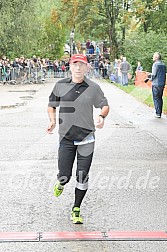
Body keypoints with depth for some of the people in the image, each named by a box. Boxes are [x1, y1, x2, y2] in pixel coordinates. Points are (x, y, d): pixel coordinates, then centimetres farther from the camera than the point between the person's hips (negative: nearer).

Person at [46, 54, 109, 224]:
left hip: (86, 137, 0)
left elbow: (104, 105, 10)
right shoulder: (60, 85, 2)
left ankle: (76, 210, 19)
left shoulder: (93, 87, 0)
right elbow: (51, 106, 13)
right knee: (64, 176, -2)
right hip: (66, 138, 0)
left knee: (82, 177, 1)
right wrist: (52, 121, -6)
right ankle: (60, 184, 37)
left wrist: (102, 117, -12)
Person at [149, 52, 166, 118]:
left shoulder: (155, 64, -13)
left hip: (156, 84, -7)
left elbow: (154, 74, -15)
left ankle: (158, 113, -4)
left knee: (156, 99, -2)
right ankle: (160, 112, 15)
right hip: (162, 84, 7)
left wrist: (151, 78, 4)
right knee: (160, 98, 13)